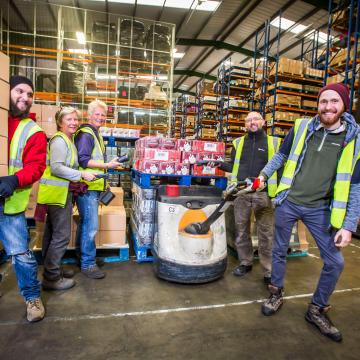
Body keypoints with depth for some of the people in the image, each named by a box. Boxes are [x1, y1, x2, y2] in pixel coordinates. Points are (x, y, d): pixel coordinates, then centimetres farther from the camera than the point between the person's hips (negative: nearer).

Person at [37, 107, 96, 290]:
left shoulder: (68, 140, 17)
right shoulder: (59, 140, -13)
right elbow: (56, 167, -22)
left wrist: (76, 182, 10)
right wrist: (82, 174, -20)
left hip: (60, 192, 10)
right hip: (57, 193, -10)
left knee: (52, 234, 18)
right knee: (62, 235, -4)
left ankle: (52, 269, 31)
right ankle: (52, 277, 8)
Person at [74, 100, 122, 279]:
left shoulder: (95, 134, 19)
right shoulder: (85, 134, -12)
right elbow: (83, 160, -19)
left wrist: (110, 164, 19)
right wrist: (107, 165, -20)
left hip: (93, 186, 10)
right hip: (87, 187, -10)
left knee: (85, 223, 19)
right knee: (91, 226, -6)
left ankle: (81, 256, 33)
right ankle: (88, 264, 6)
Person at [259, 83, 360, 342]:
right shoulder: (301, 127, -2)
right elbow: (281, 155, 15)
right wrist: (264, 174, 12)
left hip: (320, 210, 0)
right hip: (288, 202, 1)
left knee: (335, 262, 3)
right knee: (280, 250, 12)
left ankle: (317, 310, 27)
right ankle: (277, 294, 36)